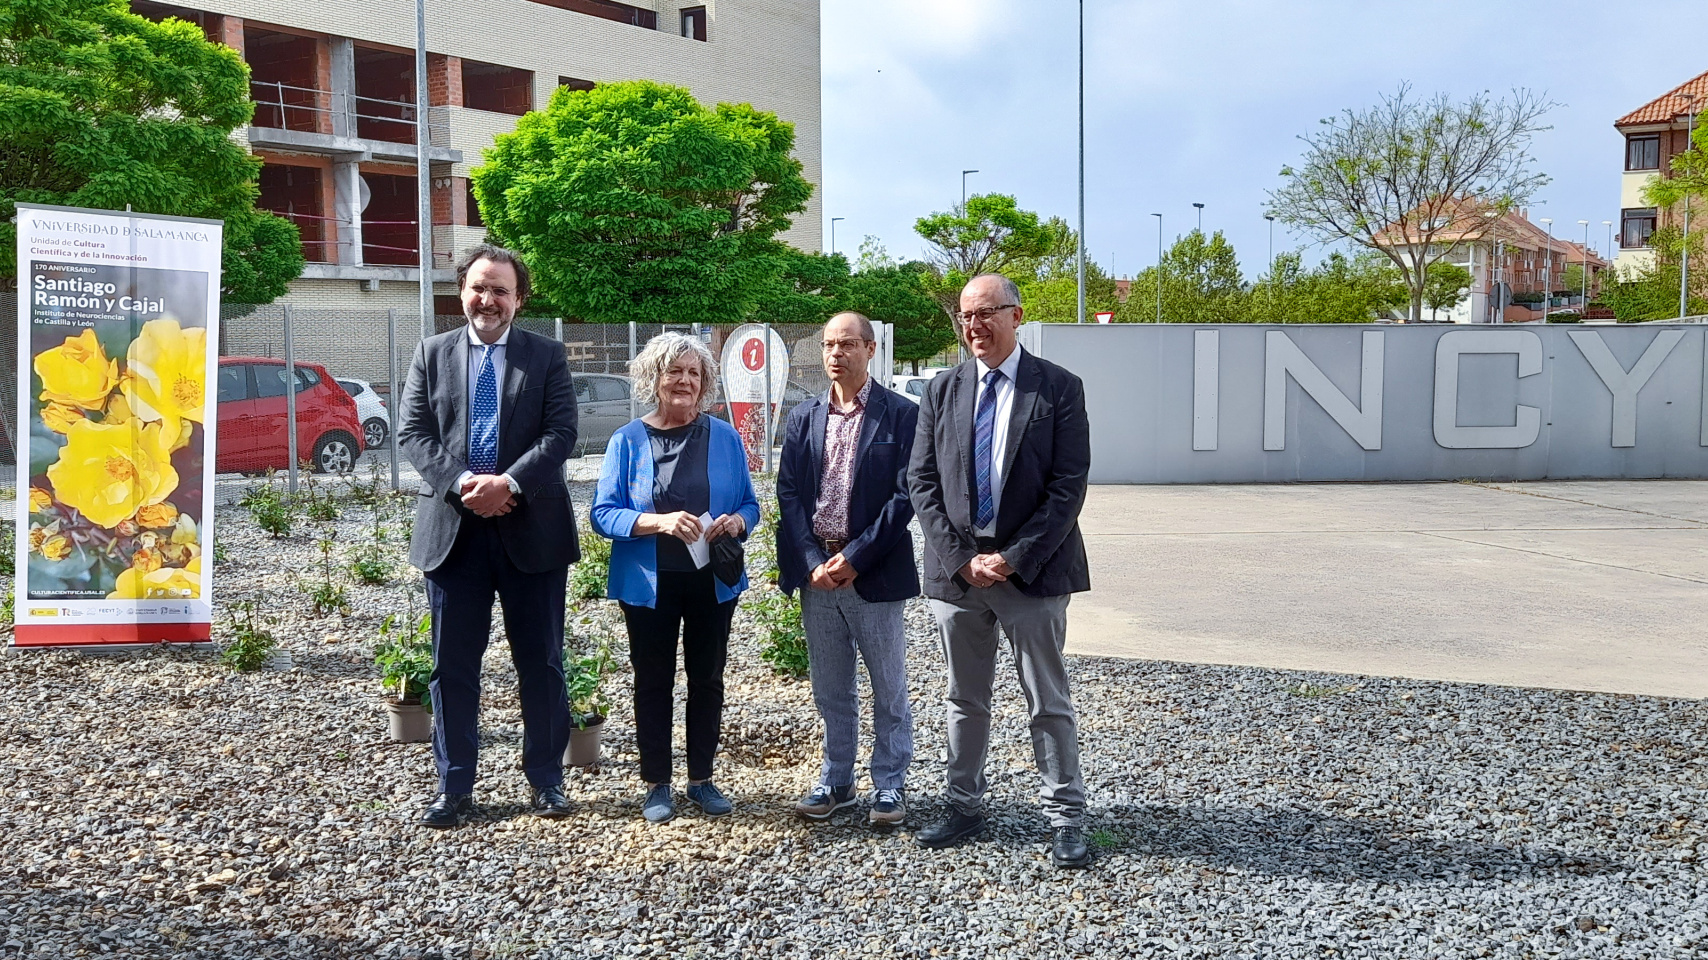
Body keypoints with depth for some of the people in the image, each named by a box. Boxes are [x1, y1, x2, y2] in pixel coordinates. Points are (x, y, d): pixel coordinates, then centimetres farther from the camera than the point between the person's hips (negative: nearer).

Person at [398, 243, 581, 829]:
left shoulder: (547, 357, 5)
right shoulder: (432, 354, 10)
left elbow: (561, 433, -5)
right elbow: (412, 433, 1)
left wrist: (509, 482, -19)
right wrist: (463, 483, -15)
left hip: (530, 528, -1)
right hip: (452, 528, 1)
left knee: (541, 660, 6)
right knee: (453, 664, 7)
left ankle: (546, 779, 20)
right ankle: (454, 786, 19)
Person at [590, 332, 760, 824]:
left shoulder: (725, 438, 3)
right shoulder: (628, 441, -3)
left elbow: (749, 503, 8)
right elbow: (603, 513, -8)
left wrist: (736, 521, -15)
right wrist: (659, 521, -23)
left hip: (712, 581, 2)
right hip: (649, 584, -2)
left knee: (707, 678, 11)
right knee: (653, 682, 7)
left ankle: (701, 779, 25)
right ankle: (656, 784, 20)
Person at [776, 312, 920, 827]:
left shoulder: (901, 415, -3)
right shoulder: (803, 418, 9)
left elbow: (905, 495, -9)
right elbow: (789, 493, 4)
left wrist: (855, 558, -14)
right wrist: (813, 561, -9)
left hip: (874, 573, -3)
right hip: (816, 572, 4)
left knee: (889, 688, 7)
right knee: (830, 689, 13)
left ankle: (890, 784, 21)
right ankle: (836, 780, 27)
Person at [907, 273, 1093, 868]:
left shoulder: (1059, 388, -4)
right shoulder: (942, 391, 6)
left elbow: (1069, 487, -9)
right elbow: (922, 483, 3)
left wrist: (1014, 559, -14)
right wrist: (962, 558, -9)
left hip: (1033, 571, -3)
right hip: (957, 569, 3)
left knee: (1049, 703, 5)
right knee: (964, 700, 14)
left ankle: (1066, 819, 17)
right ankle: (965, 808, 27)